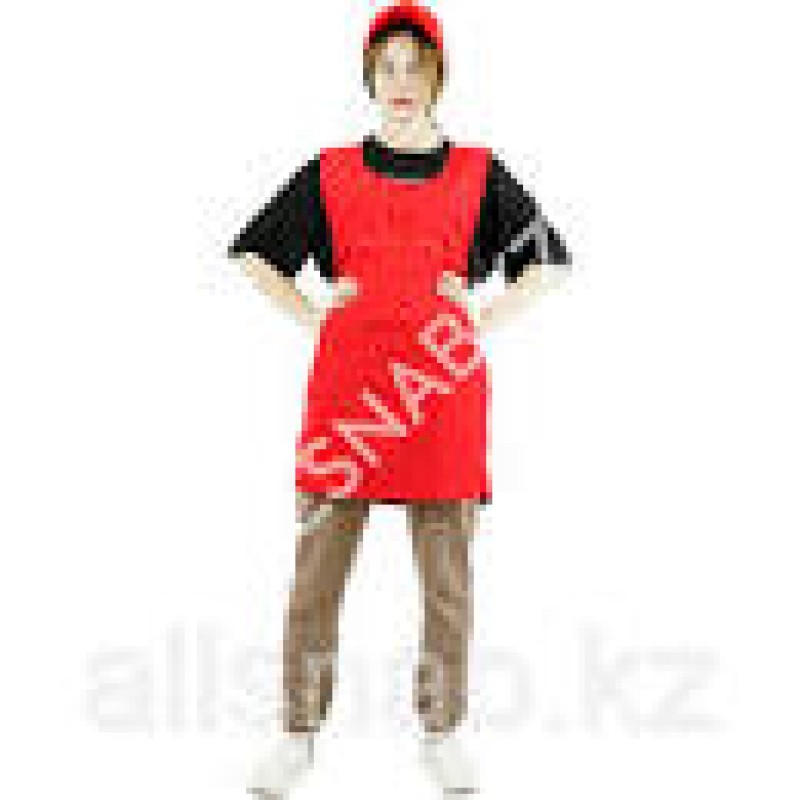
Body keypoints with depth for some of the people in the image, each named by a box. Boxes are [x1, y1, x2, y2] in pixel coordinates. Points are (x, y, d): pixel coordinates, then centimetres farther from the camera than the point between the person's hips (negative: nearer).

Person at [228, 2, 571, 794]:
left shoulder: (478, 173, 10)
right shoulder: (329, 173, 11)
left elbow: (545, 257, 17)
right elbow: (254, 252, 17)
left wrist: (485, 319, 5)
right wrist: (313, 316, 5)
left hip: (442, 386, 0)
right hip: (346, 384, 0)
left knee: (447, 573, 3)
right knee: (317, 568, 1)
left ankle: (441, 733, 17)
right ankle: (298, 734, 13)